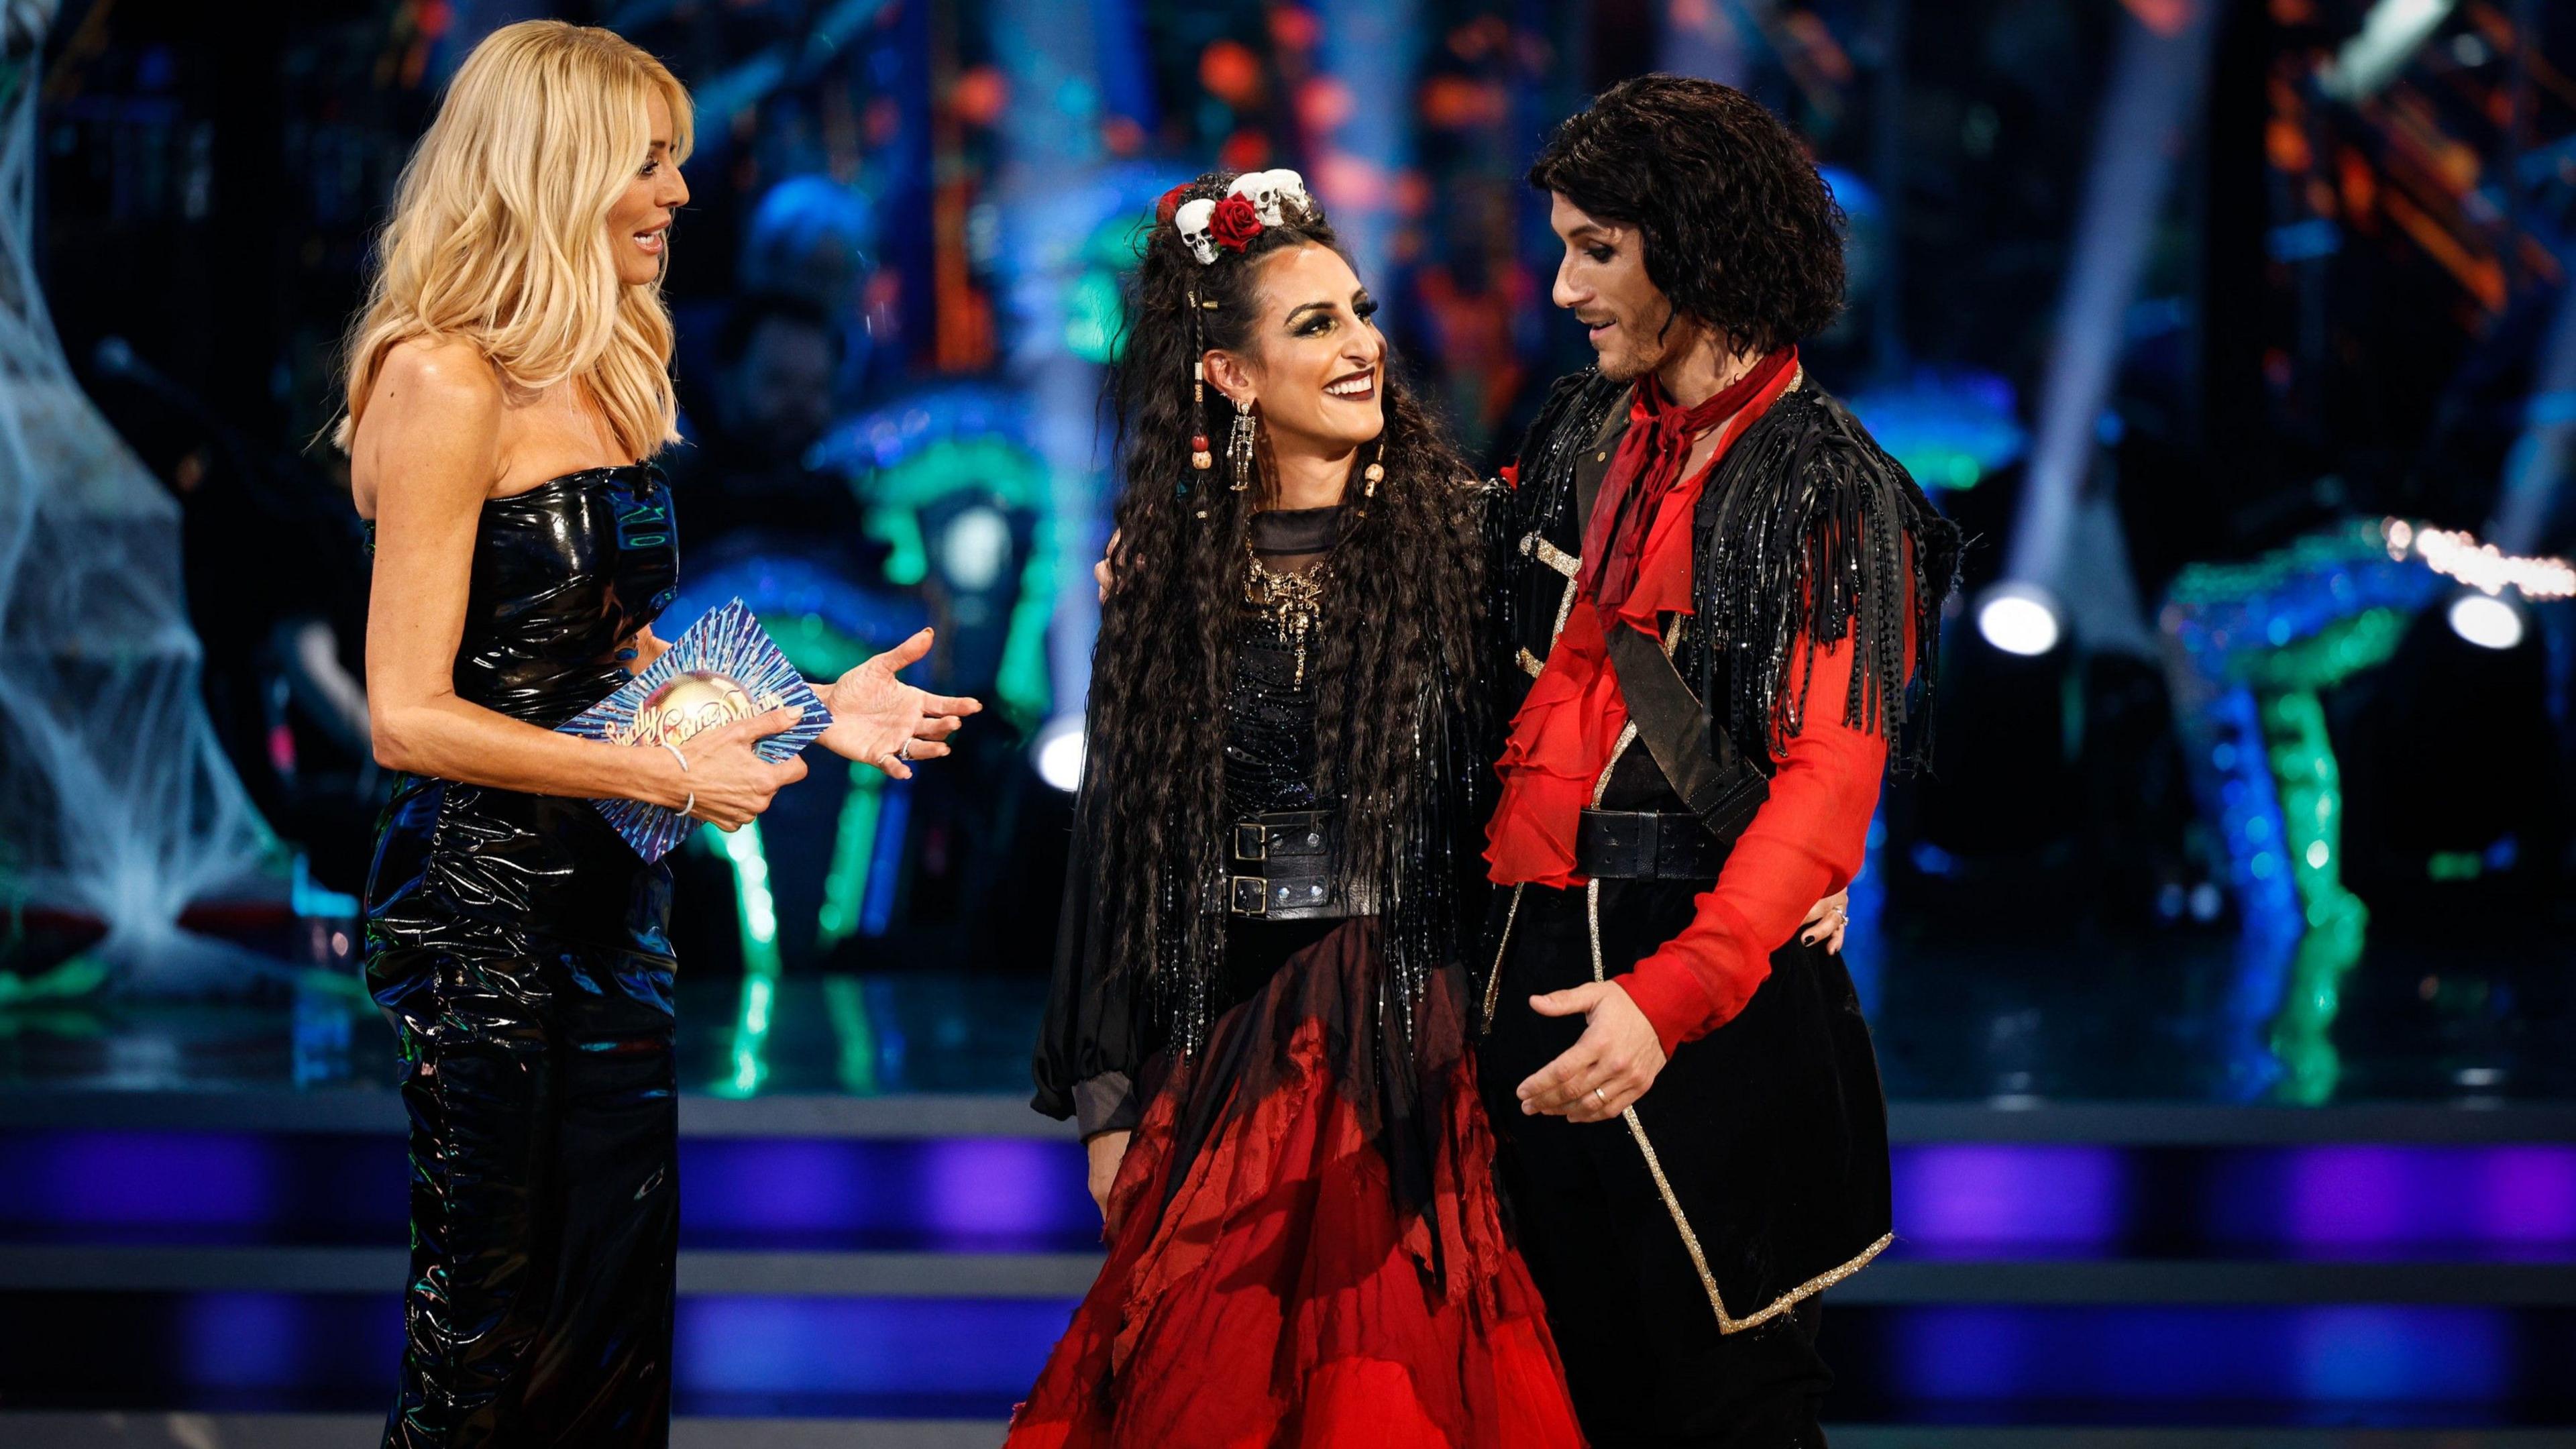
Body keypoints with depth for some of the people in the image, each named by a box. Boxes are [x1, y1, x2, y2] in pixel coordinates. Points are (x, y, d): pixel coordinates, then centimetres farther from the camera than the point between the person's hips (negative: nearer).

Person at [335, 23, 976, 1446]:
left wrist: (808, 705, 9)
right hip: (485, 895, -8)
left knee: (619, 1301, 11)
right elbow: (409, 716, -18)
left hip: (607, 895, 8)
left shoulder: (602, 374, 11)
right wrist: (662, 773, -19)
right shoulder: (446, 385, -15)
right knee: (491, 1327, 0)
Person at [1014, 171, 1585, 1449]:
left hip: (1414, 1050, -2)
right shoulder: (1169, 566, 5)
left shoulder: (1457, 531, -1)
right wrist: (1108, 1099, 7)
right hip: (1227, 1047, 2)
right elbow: (1120, 839, 8)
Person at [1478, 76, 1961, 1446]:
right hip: (1539, 961, 6)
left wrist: (1670, 997, -32)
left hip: (1711, 983, -6)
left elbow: (1829, 784, -19)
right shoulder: (1584, 436, 11)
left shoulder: (1821, 485, -10)